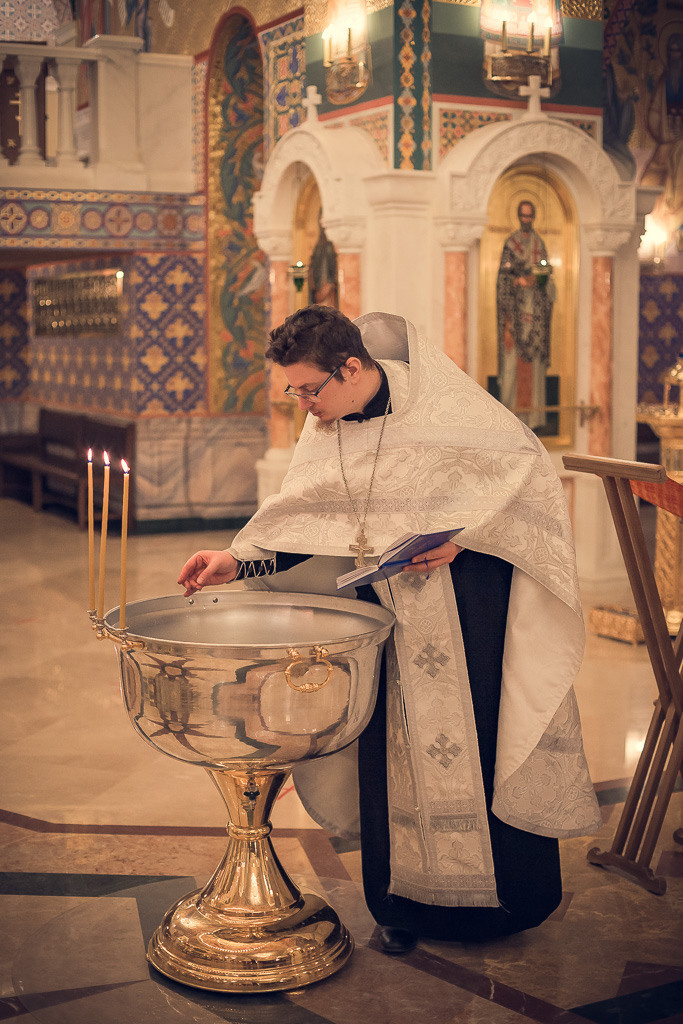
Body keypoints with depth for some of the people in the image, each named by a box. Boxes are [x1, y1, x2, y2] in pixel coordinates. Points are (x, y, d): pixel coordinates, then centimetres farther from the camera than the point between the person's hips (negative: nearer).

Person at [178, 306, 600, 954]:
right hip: (388, 601, 4)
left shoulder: (440, 401, -14)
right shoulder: (324, 432, 2)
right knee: (395, 745, 4)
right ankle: (406, 900, 18)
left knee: (478, 735, 1)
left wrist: (458, 533, -19)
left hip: (471, 592, -4)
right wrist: (237, 561, -8)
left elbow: (525, 466, -11)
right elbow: (302, 522, 4)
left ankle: (501, 896, 19)